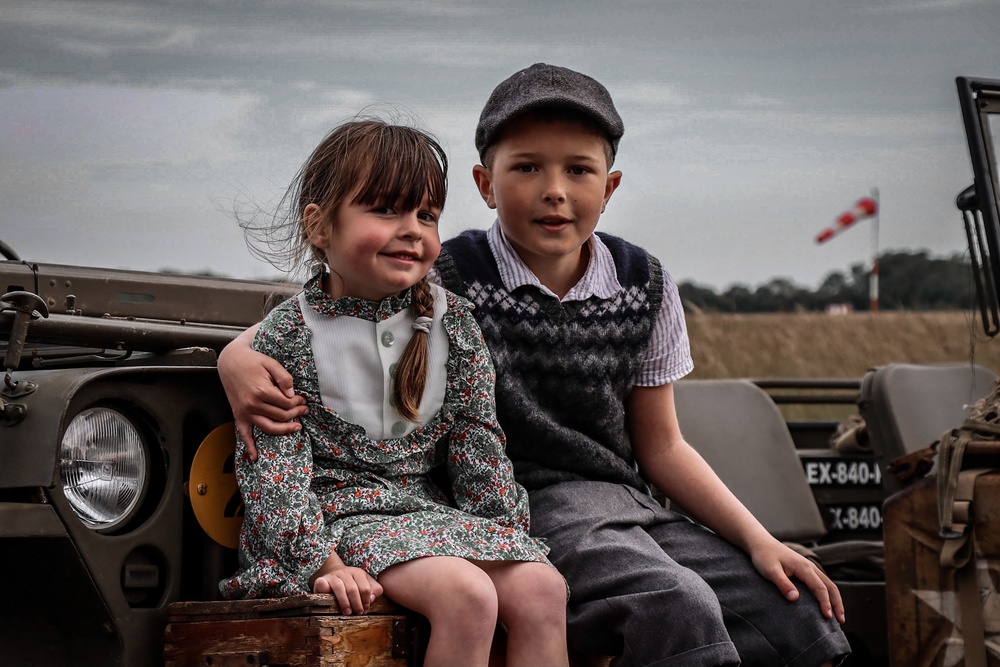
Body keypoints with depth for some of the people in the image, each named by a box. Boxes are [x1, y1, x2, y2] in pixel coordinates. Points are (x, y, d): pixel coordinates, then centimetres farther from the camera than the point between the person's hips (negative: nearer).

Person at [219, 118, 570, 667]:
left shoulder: (452, 321, 6)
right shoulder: (289, 333, -6)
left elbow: (478, 441, 9)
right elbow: (271, 466, -10)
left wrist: (508, 538, 1)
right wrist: (322, 562, -21)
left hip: (437, 510, 5)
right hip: (344, 512, -5)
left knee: (543, 589, -20)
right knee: (466, 595, -30)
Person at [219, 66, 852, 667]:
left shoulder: (644, 284, 7)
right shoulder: (449, 280, -6)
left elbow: (660, 446, 13)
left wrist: (758, 541, 4)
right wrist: (239, 356, -25)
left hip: (624, 503, 6)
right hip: (514, 507, -6)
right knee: (679, 607, -32)